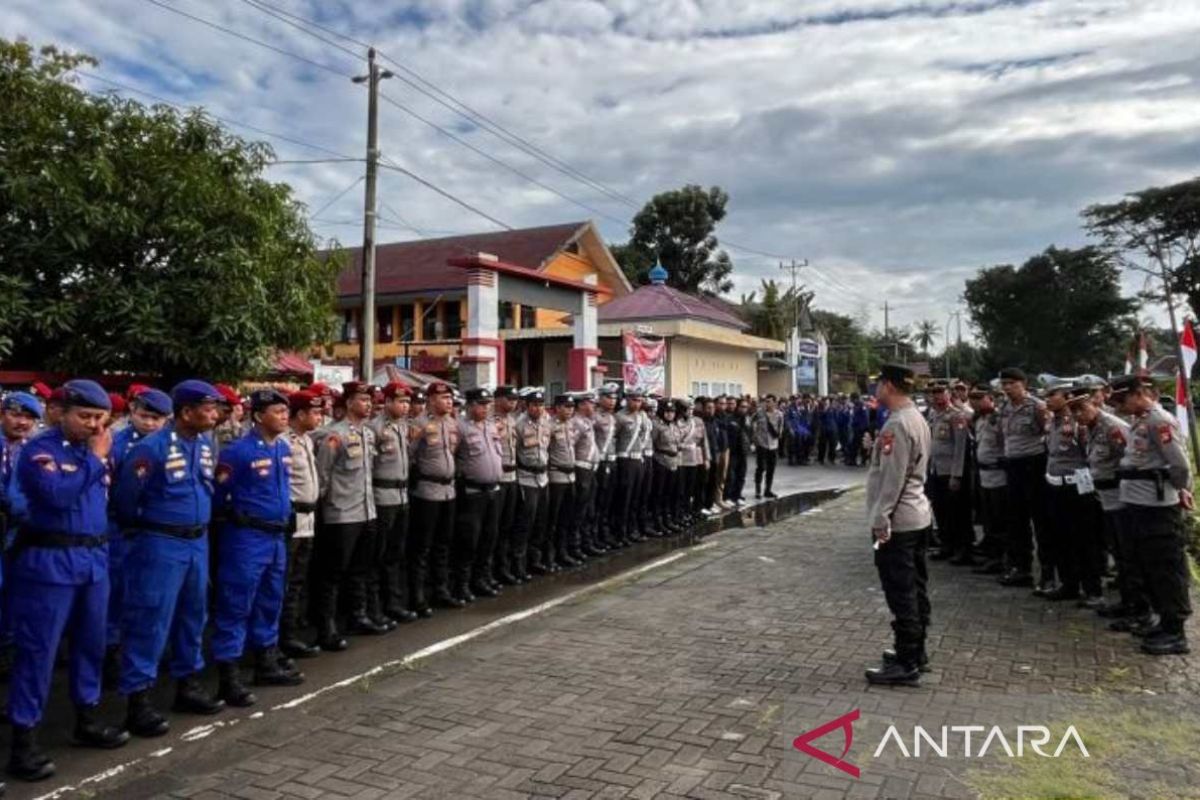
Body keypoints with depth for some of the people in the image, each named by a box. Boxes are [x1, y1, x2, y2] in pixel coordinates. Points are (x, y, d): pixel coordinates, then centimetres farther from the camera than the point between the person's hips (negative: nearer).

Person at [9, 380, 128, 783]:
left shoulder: (97, 448, 11)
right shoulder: (39, 449, -8)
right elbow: (58, 494, -23)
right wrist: (95, 459, -16)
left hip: (94, 558, 7)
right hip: (50, 561, -6)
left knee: (91, 643, 15)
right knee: (37, 650, 0)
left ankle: (86, 720, 29)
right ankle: (23, 739, 9)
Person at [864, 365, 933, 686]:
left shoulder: (897, 424, -19)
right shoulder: (917, 419, 13)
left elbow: (892, 478, -22)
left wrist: (880, 519, -19)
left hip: (897, 521, -10)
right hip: (917, 517, 10)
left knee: (901, 594, -4)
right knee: (915, 589, 16)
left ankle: (906, 664, 2)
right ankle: (915, 652, 26)